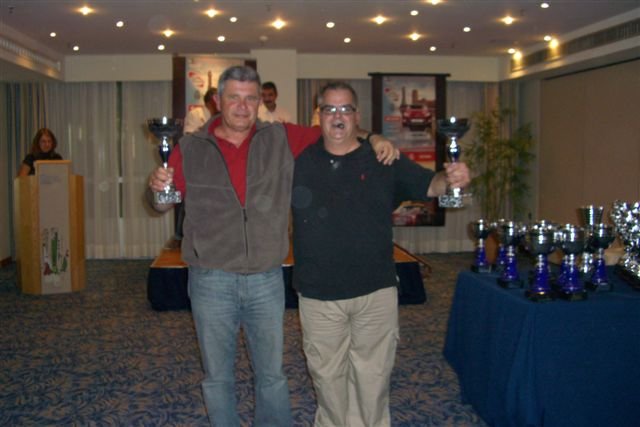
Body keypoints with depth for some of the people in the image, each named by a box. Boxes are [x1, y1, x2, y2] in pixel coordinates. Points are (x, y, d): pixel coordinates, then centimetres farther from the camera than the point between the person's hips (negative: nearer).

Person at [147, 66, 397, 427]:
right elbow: (164, 205, 6)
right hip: (211, 283, 0)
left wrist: (371, 138, -8)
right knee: (218, 377, 14)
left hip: (267, 280, 1)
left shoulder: (282, 139, 1)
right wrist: (158, 186, -16)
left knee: (272, 374, 17)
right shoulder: (191, 148, -1)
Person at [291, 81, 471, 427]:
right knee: (327, 375, 16)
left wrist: (451, 179, -25)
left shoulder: (385, 162, 1)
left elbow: (428, 184, -5)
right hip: (318, 295, 0)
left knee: (373, 376, 13)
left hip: (376, 292, 0)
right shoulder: (299, 162, 1)